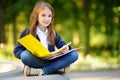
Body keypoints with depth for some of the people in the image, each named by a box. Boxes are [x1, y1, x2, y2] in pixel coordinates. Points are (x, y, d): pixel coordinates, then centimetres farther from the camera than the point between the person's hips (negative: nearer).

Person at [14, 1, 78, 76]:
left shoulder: (53, 33, 13)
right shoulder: (27, 33, 0)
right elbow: (17, 51, -3)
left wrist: (66, 48, -15)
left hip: (50, 61, 4)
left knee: (74, 55, -17)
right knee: (25, 55, -37)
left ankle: (43, 71, -28)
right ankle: (58, 68, -28)